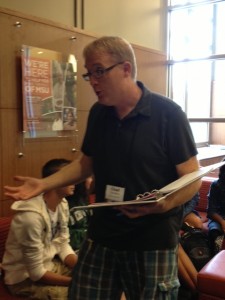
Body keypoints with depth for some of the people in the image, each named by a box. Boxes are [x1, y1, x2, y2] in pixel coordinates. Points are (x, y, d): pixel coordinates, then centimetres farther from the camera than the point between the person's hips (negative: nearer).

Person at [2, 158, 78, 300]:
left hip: (50, 264, 8)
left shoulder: (63, 204, -5)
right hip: (26, 278, -7)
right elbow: (36, 273, -25)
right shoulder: (32, 215, -30)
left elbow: (63, 245, 1)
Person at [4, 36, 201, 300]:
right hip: (101, 237, 5)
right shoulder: (98, 113, 3)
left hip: (153, 242, -4)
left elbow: (192, 178, -11)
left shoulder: (168, 113, -14)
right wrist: (43, 184, 2)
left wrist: (164, 204, -30)